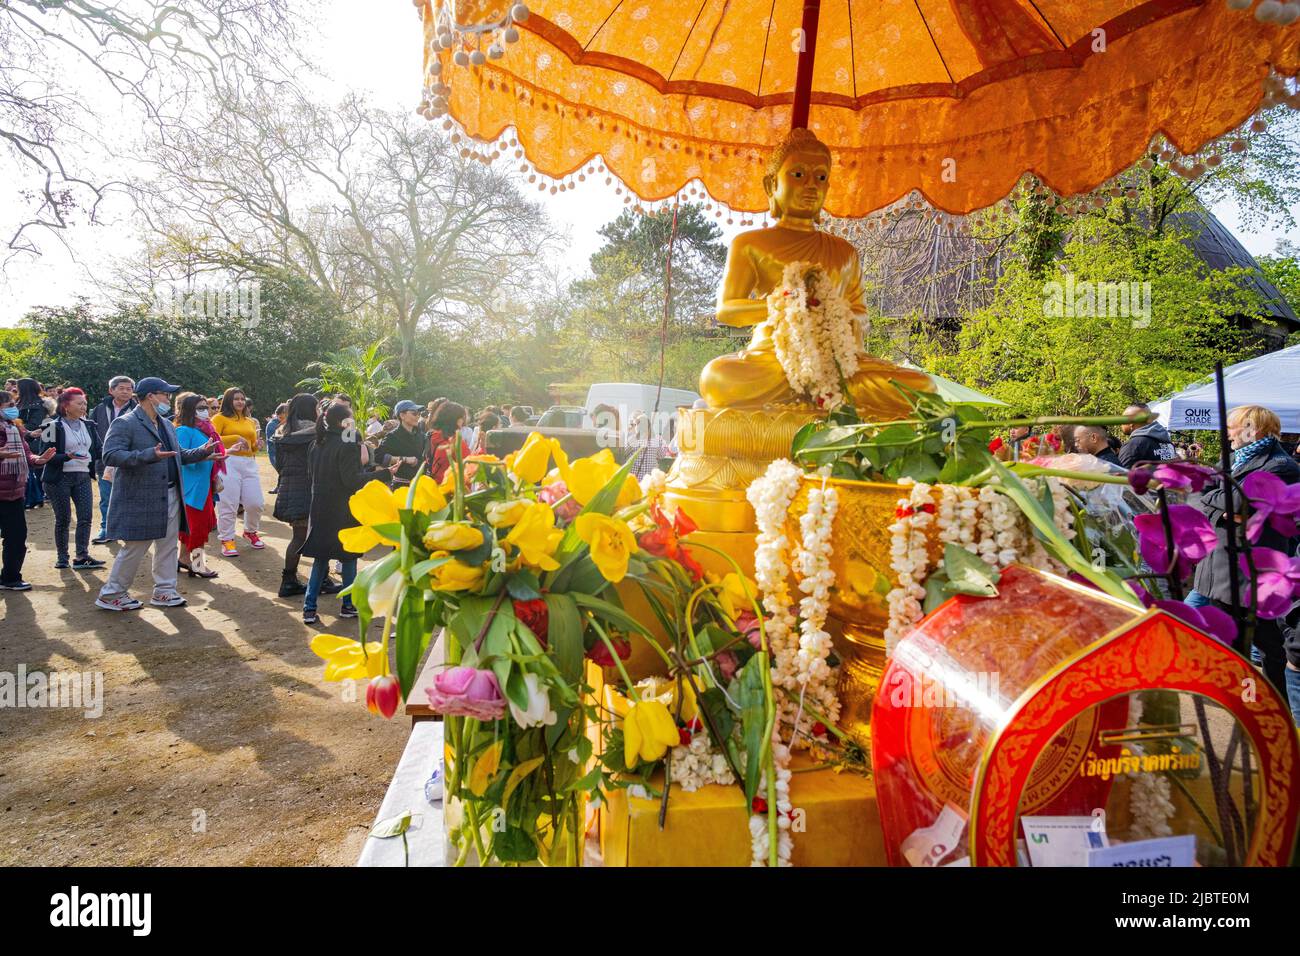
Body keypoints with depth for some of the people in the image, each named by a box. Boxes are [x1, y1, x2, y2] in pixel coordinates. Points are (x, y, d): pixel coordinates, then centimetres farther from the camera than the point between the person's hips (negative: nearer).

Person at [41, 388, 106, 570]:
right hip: (59, 478, -4)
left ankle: (82, 556, -1)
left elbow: (98, 450, 13)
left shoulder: (89, 425, 10)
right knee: (63, 519, 2)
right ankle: (61, 557, 14)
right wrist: (68, 456, -24)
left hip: (83, 477, 4)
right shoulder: (55, 426, -6)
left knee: (86, 517, -4)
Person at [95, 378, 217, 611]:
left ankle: (164, 591, 24)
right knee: (135, 548, 1)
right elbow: (111, 455, -22)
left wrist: (201, 451, 5)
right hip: (141, 500, -8)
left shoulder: (166, 425, 16)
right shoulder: (125, 424, -11)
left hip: (170, 497, 8)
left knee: (168, 546, 12)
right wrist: (149, 455, -31)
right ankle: (111, 594, 17)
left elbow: (179, 455, 22)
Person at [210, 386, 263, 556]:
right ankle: (227, 540, 7)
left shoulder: (250, 422, 20)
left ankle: (250, 532, 27)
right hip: (229, 462, -5)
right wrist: (235, 438, -14)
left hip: (249, 463, 5)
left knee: (255, 503, 3)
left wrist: (256, 445, 6)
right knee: (228, 505, -4)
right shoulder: (220, 418, 2)